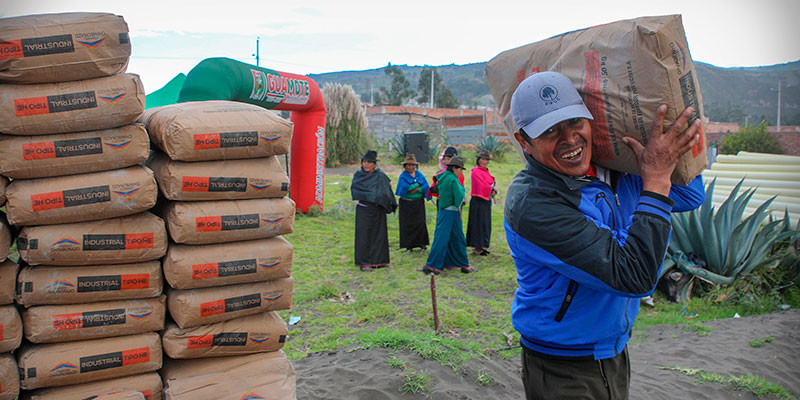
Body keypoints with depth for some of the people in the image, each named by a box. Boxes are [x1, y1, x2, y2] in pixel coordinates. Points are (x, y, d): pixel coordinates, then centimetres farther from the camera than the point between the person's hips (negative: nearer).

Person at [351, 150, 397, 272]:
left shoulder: (380, 175, 1)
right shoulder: (358, 174, 2)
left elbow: (386, 191, 0)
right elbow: (354, 191, -4)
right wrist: (371, 195, -12)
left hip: (378, 210, 1)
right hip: (363, 210, -1)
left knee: (378, 233, 6)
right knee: (364, 235, -3)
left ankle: (378, 260, 18)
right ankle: (364, 263, 1)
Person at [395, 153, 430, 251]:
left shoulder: (419, 174, 8)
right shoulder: (403, 176, -3)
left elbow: (426, 186, -1)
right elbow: (406, 187, -19)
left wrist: (417, 189, -14)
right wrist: (418, 184, -11)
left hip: (419, 203, 3)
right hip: (406, 204, -3)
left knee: (420, 222, -1)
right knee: (407, 224, -2)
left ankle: (421, 243, 6)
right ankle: (409, 245, 4)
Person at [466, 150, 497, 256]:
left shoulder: (486, 171, 17)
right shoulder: (475, 171, -11)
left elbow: (491, 185, 17)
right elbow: (482, 186, -18)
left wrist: (492, 190, -4)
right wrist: (492, 189, -4)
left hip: (486, 201, 9)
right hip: (478, 201, -9)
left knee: (485, 224, 11)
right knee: (478, 223, -6)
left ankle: (480, 246, 19)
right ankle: (477, 248, -1)